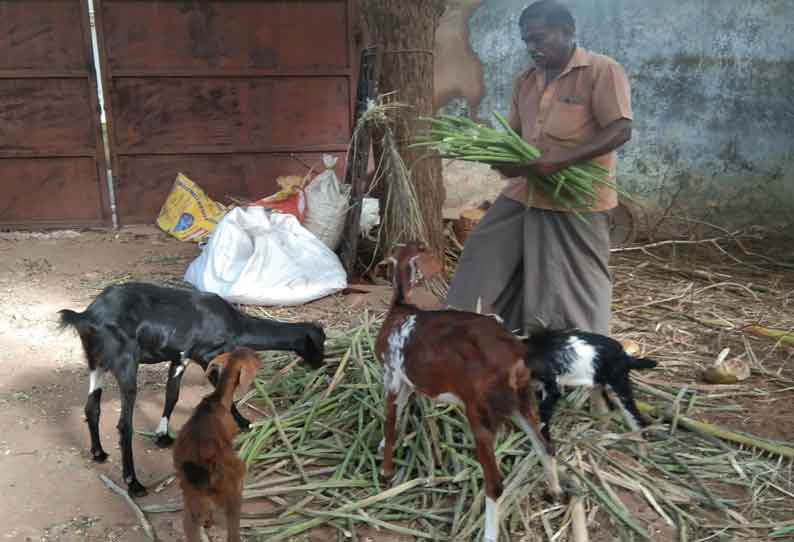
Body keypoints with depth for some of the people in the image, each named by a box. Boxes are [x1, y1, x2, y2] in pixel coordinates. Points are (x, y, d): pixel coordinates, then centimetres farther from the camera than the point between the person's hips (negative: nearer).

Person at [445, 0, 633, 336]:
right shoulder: (525, 82, 14)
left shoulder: (602, 71, -6)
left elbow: (620, 130, -14)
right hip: (524, 195, 7)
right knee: (484, 264, 7)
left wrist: (560, 161, -24)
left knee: (573, 290, 1)